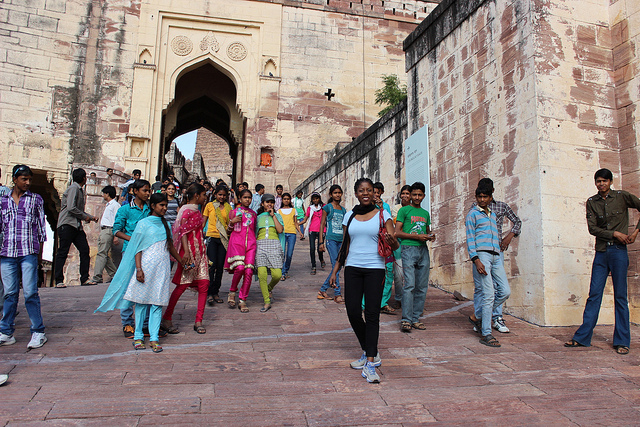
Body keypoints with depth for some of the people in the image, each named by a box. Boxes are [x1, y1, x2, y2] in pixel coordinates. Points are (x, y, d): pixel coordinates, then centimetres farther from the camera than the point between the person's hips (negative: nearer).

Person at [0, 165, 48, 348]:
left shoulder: (36, 199, 7)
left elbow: (41, 225, 9)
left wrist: (39, 250, 6)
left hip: (29, 252, -2)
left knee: (30, 292, -5)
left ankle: (38, 332, 3)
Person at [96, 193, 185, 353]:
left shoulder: (166, 224, 15)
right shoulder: (143, 224, 1)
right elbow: (138, 249, -2)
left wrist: (182, 261, 30)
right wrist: (138, 269, -11)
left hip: (162, 267, 3)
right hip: (146, 266, -3)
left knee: (157, 302, 0)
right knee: (141, 301, 1)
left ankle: (154, 338, 2)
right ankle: (138, 336, 13)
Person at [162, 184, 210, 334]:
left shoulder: (197, 210, 18)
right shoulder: (187, 210, -8)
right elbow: (183, 232, -17)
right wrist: (186, 251, -26)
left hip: (200, 250, 8)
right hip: (190, 251, -8)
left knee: (204, 285, 1)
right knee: (182, 285, -3)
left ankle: (198, 321, 7)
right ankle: (166, 318, 11)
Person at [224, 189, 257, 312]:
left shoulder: (253, 214, 19)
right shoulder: (234, 212, 11)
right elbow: (228, 231, 12)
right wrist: (232, 222, -5)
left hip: (250, 243, 3)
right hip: (237, 243, -3)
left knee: (248, 271, -8)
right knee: (240, 267, -23)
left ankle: (242, 300, 2)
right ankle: (232, 292, 3)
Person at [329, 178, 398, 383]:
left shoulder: (382, 215, 2)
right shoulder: (349, 216, 11)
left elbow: (395, 245, -2)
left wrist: (392, 241, -26)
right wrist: (335, 271, 12)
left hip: (374, 268, -3)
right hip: (352, 268, 3)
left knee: (372, 314, -7)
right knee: (353, 312, -1)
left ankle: (370, 364, -3)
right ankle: (369, 352, 21)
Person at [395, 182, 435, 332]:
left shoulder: (425, 213, 21)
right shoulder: (404, 210, 4)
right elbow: (397, 232, -3)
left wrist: (431, 236, 5)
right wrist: (416, 236, -12)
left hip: (423, 250, 6)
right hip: (409, 248, -6)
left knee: (422, 287, 4)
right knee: (409, 285, -13)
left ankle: (415, 318, 12)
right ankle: (406, 320, -10)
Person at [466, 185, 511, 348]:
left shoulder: (492, 214, 23)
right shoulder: (473, 214, 2)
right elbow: (470, 238, -5)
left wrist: (500, 257, 19)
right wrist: (476, 260, -16)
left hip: (496, 256, 7)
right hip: (481, 255, -7)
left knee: (505, 291, 1)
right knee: (489, 295, -10)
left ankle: (476, 316, 17)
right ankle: (486, 335, -3)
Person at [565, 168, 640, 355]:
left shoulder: (622, 196, 1)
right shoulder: (591, 202, 6)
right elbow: (592, 228, 0)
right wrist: (615, 233, -11)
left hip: (619, 251, -2)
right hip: (601, 252, 2)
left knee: (620, 296, 1)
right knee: (594, 295, 2)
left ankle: (622, 341, 10)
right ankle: (582, 337, 6)